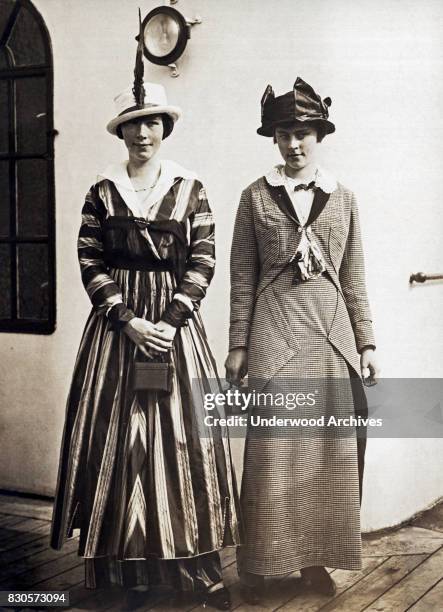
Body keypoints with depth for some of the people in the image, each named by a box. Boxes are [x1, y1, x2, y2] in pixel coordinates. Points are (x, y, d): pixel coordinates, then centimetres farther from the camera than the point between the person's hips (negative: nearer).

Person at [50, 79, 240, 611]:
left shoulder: (189, 189, 5)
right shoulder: (102, 192, 7)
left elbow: (202, 262, -1)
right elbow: (91, 265, 1)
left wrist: (170, 321, -12)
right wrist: (128, 320, -12)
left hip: (175, 321, 0)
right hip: (116, 323, 1)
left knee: (182, 436, -1)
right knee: (118, 437, 0)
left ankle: (196, 567, 9)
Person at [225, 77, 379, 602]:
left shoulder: (342, 198, 11)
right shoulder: (256, 197, 5)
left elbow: (354, 279, 12)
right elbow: (242, 279, 3)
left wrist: (366, 341, 8)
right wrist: (238, 345, -1)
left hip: (332, 334, 3)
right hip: (275, 334, -2)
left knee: (331, 452, 4)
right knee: (272, 451, -3)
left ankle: (316, 559, 17)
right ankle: (259, 564, 7)